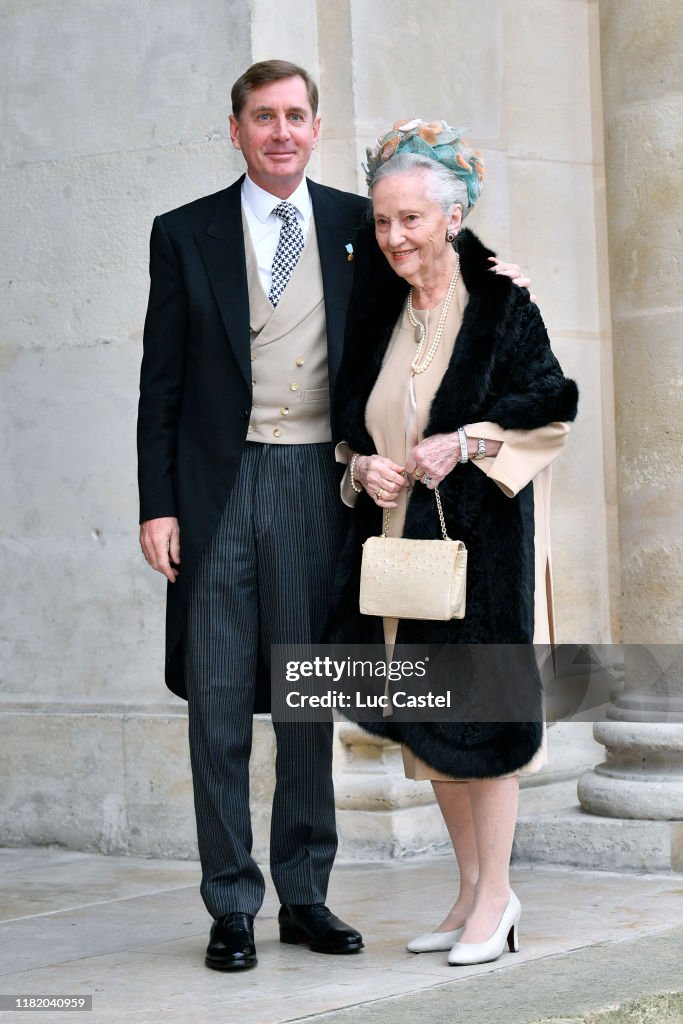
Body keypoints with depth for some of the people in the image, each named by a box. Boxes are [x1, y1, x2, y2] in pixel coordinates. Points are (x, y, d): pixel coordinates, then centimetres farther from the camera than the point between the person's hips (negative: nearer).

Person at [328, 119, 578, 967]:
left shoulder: (499, 299, -8)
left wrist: (465, 444, -17)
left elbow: (550, 405, -9)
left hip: (482, 529, -6)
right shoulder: (378, 306, 9)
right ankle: (472, 889, 21)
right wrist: (363, 464, -4)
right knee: (424, 713, 10)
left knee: (479, 706, -3)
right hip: (399, 526, 6)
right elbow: (352, 411, 15)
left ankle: (495, 896, 8)